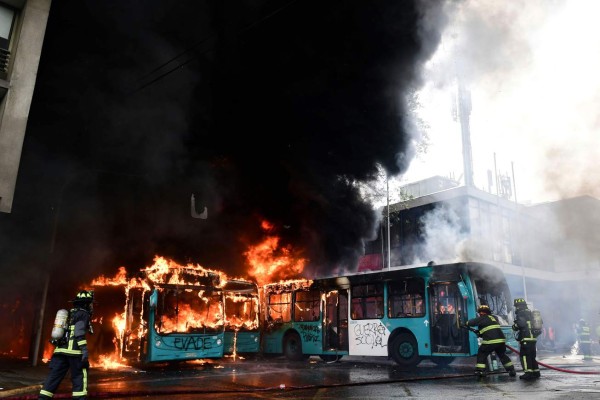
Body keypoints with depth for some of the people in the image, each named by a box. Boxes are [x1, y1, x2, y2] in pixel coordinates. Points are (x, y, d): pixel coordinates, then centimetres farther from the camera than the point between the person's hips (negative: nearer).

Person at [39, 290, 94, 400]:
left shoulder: (69, 314, 22)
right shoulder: (83, 314, -4)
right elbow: (79, 333, -16)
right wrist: (84, 349, -20)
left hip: (60, 350, 8)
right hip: (74, 350, -8)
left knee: (54, 376, 8)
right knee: (79, 376, 0)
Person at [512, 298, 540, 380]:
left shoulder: (521, 313, -9)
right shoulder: (530, 313, 20)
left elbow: (521, 324, -22)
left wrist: (515, 326, -5)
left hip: (526, 338, -9)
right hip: (533, 337, 9)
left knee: (524, 355, -7)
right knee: (532, 355, 16)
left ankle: (528, 373, -12)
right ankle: (536, 372, 19)